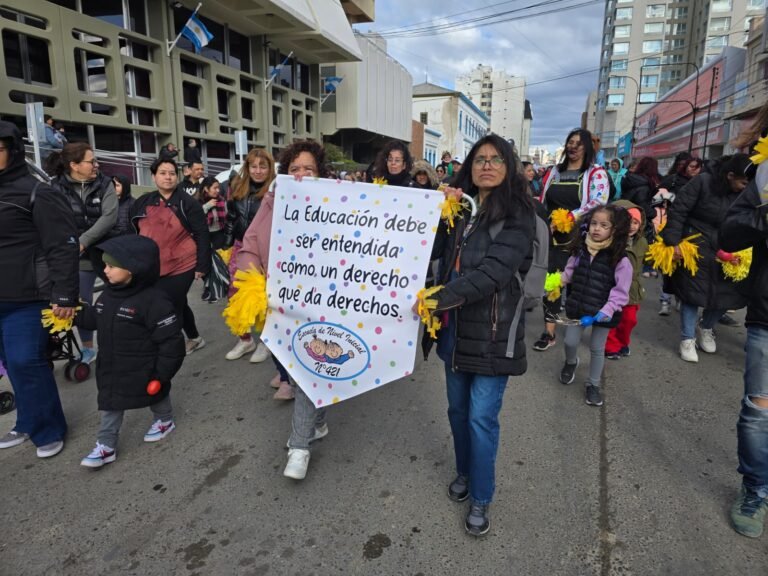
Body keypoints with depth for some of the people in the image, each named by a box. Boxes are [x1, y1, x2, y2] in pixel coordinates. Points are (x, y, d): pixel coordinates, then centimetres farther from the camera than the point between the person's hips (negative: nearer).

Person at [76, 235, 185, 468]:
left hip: (143, 372, -7)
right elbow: (95, 319, 17)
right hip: (111, 369, 7)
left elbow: (171, 341, -25)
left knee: (156, 396, 18)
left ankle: (164, 420, 46)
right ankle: (106, 445, 29)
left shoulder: (154, 300, -28)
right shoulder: (109, 294, -3)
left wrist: (161, 373, -20)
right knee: (109, 403, 15)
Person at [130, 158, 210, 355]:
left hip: (182, 266, -5)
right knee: (177, 305, 19)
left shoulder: (188, 203, -4)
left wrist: (202, 266, -10)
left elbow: (201, 235, -6)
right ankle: (194, 339, 38)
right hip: (152, 268, 6)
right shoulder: (142, 203, 10)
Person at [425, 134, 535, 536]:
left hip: (492, 330, -5)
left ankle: (481, 498, 20)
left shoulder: (516, 214, -9)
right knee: (458, 408, 17)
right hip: (454, 326, 6)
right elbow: (431, 252, 1)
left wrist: (441, 297, -29)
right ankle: (464, 472, 41)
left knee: (481, 417, 0)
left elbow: (495, 270, -22)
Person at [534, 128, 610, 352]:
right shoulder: (553, 172, 13)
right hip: (552, 237, 4)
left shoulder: (595, 173, -1)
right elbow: (542, 202, 16)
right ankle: (549, 332, 10)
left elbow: (598, 202, -15)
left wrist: (568, 218, -22)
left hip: (578, 239, -3)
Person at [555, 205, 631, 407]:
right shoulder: (581, 249, -5)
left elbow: (621, 292, -16)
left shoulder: (619, 258, -17)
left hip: (602, 312, -3)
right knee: (570, 342, 12)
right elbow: (570, 272, 10)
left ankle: (593, 384, 31)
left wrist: (606, 311, -24)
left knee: (597, 349, 12)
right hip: (577, 306, 3)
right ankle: (571, 362, 47)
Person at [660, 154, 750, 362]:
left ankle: (706, 328, 34)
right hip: (695, 246, -4)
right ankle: (687, 339, 16)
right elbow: (678, 210, -13)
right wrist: (673, 241, -17)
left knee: (726, 294, 6)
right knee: (692, 291, 0)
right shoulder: (703, 182, -14)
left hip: (724, 251, 5)